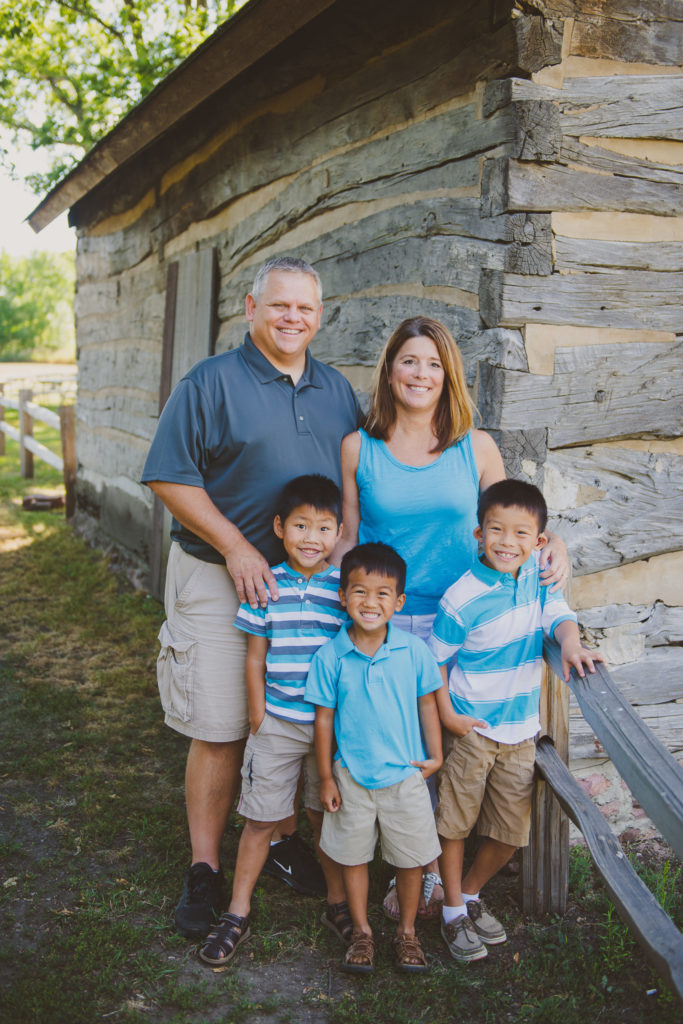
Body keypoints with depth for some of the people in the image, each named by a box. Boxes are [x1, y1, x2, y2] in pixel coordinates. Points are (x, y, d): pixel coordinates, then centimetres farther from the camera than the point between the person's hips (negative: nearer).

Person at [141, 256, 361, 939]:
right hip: (220, 580, -5)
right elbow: (171, 478, -10)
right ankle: (205, 871, 13)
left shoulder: (337, 391, 11)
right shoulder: (210, 383, -6)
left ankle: (284, 840, 33)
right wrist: (235, 547, -16)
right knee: (219, 729, -1)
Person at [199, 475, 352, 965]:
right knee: (261, 818, 7)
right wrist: (258, 716, -1)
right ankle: (238, 914, 19)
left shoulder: (347, 588, -3)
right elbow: (255, 656, 1)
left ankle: (338, 902, 32)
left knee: (328, 815, 14)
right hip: (276, 723, 0)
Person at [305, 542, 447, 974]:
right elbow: (324, 718, -4)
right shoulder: (330, 657, -11)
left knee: (411, 858, 11)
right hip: (352, 776, 0)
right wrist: (326, 777, -1)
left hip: (406, 775, 1)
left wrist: (435, 756, 3)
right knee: (354, 856, 14)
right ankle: (362, 932, 33)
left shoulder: (413, 651, -10)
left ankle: (407, 932, 32)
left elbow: (427, 703, 3)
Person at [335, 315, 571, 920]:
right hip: (382, 625, 0)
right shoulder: (359, 448, 3)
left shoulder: (476, 448, 3)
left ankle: (443, 870, 23)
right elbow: (348, 539, 8)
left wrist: (553, 547, -6)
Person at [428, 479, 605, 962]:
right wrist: (447, 716, -13)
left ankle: (470, 893, 36)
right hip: (469, 728, -5)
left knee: (511, 831, 13)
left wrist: (571, 643, -31)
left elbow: (558, 614, -8)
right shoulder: (462, 597, -16)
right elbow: (436, 661, -8)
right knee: (454, 822, 8)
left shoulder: (537, 577, -2)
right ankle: (453, 912, 27)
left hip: (521, 730, 5)